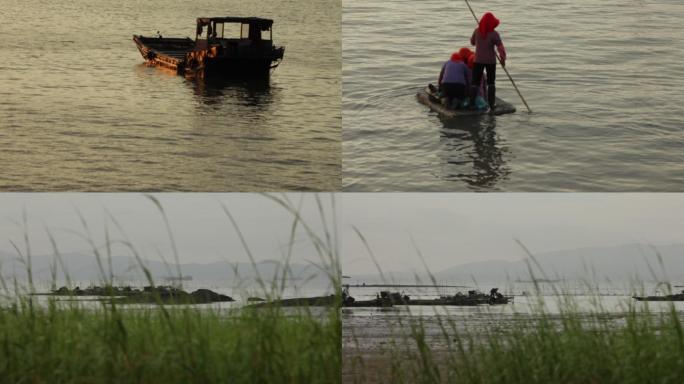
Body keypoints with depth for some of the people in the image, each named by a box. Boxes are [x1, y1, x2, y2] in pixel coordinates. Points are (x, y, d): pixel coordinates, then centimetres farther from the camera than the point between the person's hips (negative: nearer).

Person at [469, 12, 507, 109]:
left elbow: (472, 42, 11)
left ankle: (471, 104, -3)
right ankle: (491, 104, 11)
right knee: (491, 82, 13)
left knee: (475, 83, 5)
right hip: (490, 61, -2)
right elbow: (501, 48, -16)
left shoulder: (477, 31, -6)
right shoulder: (494, 34, -16)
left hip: (478, 60, 2)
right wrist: (503, 59, -2)